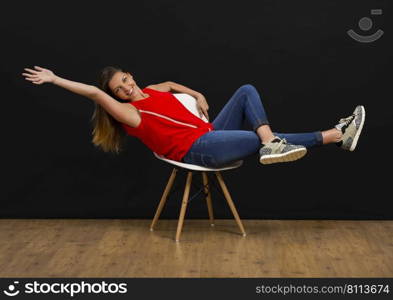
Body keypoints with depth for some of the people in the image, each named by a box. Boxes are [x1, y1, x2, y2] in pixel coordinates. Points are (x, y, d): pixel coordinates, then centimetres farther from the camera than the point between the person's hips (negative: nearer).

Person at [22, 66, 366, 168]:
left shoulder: (154, 90, 19)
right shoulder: (130, 113, -5)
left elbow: (174, 84, 40)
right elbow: (95, 93, -17)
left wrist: (198, 96, 24)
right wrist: (55, 79, -21)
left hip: (212, 133, 9)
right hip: (198, 149, -9)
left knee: (247, 90, -3)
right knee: (267, 140, -15)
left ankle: (272, 143, -21)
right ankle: (338, 134, -13)